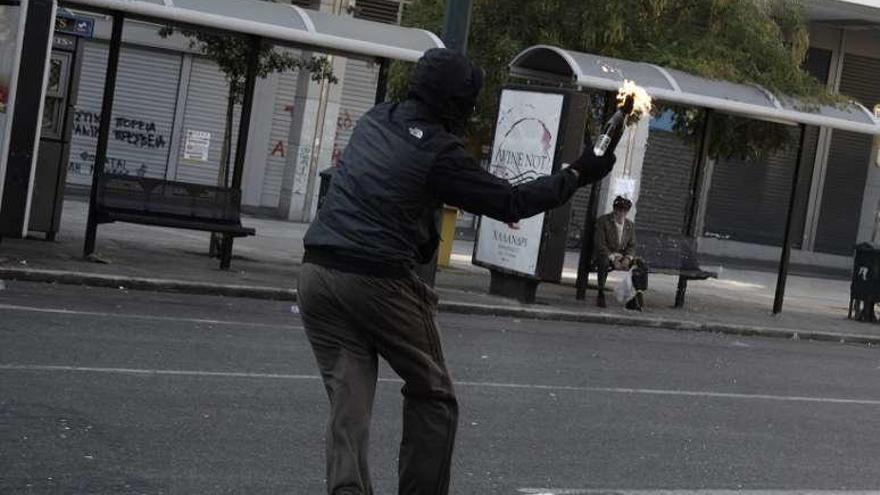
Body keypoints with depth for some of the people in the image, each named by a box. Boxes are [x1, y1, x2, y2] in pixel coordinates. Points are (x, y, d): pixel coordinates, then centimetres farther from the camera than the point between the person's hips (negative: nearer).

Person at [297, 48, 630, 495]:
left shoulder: (374, 120, 12)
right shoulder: (440, 152, -8)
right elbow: (511, 202, -2)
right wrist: (577, 175, 9)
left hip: (317, 273, 6)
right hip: (379, 282, -6)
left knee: (349, 403, 4)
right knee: (432, 396, 11)